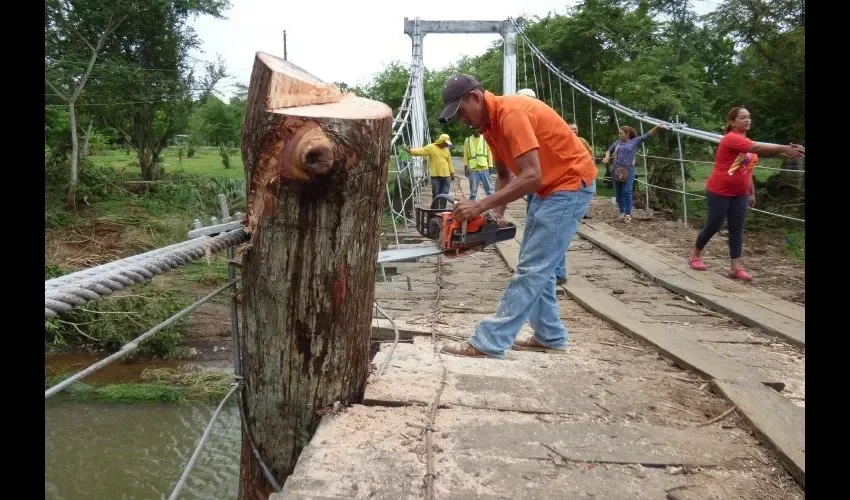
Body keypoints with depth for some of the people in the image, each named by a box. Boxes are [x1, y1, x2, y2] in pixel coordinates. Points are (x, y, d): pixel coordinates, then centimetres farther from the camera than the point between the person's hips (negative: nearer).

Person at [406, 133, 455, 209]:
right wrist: (410, 151, -24)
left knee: (444, 195, 5)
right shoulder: (431, 147, -3)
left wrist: (452, 173, 18)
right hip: (435, 176, -4)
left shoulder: (447, 150, 14)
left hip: (446, 176, 4)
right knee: (436, 195, 1)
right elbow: (420, 151, -11)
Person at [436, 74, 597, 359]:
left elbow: (531, 176, -32)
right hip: (549, 189, 10)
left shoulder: (511, 113, -25)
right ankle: (551, 337, 21)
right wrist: (496, 214, -5)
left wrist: (480, 206, -31)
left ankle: (489, 343, -9)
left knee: (531, 268, -10)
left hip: (571, 186, -10)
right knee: (537, 265, 12)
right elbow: (504, 176, 10)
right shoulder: (488, 122, 5)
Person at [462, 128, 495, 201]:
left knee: (489, 189, 2)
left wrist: (490, 167, 0)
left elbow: (489, 153, 6)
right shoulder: (468, 140, 9)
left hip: (484, 168, 0)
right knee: (473, 191, 5)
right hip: (472, 169, 0)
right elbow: (465, 155, 8)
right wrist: (465, 167, 0)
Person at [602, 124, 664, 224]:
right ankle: (622, 212, 16)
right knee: (618, 193, 6)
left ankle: (628, 213, -4)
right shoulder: (617, 142, 14)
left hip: (628, 171, -4)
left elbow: (647, 135, -1)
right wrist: (607, 157, 4)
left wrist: (656, 127, -12)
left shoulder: (635, 141, 5)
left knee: (626, 192, -10)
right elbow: (609, 150, 25)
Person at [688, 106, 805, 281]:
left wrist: (751, 193, 13)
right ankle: (695, 255, 24)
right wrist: (785, 148, -40)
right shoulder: (731, 139, -17)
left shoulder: (746, 141, 9)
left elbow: (747, 170, 15)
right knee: (713, 226, 3)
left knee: (737, 229, 3)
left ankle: (736, 267, 3)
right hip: (719, 192, -8)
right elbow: (757, 147, -33)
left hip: (740, 194, 8)